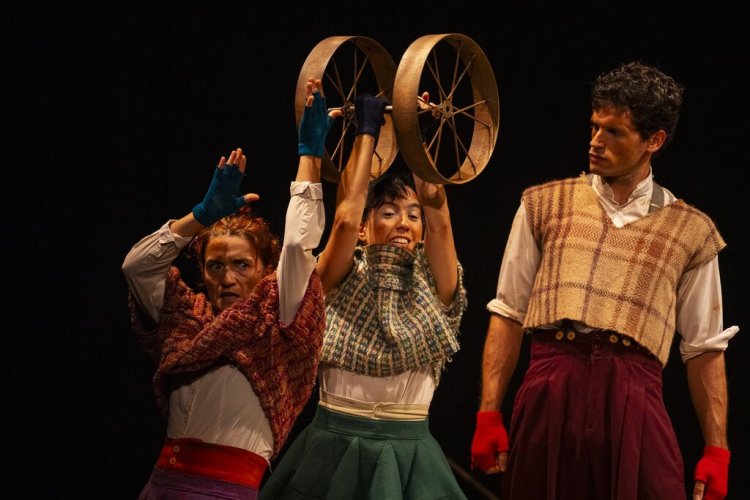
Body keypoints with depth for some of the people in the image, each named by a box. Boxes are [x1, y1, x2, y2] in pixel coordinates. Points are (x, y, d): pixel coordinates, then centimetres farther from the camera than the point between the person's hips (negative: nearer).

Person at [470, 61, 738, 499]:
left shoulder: (691, 232, 11)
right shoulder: (545, 205, 13)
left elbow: (705, 349, 12)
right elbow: (509, 313, 12)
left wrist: (717, 450, 6)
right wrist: (489, 414, 4)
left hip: (633, 398, -1)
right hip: (550, 392, 1)